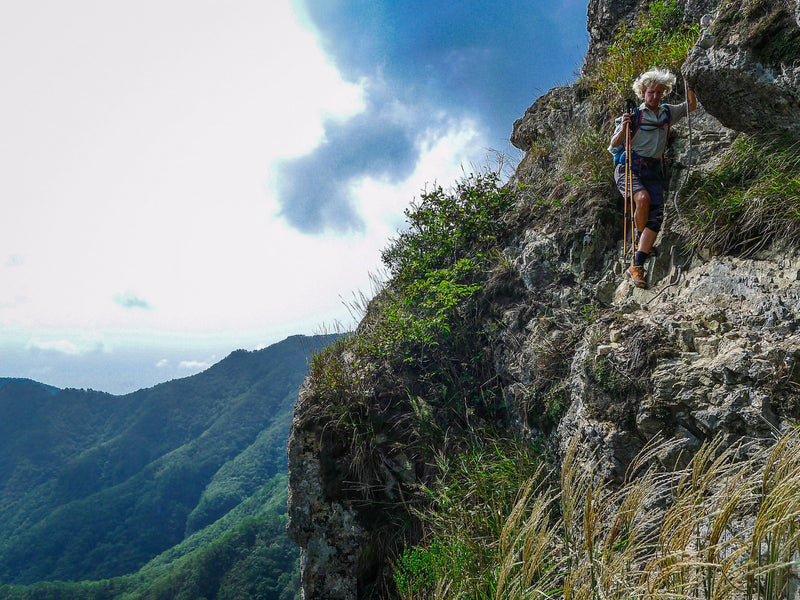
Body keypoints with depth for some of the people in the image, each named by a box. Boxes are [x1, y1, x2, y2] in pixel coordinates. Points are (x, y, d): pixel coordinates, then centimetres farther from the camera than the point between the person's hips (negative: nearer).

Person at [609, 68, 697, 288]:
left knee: (656, 216, -15)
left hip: (653, 171, 4)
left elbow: (692, 106, 27)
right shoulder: (634, 115, 4)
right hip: (628, 167, -4)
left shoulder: (667, 112, 18)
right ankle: (641, 240, -6)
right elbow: (613, 145, 1)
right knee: (643, 198, -34)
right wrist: (623, 129, -18)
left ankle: (636, 266, -16)